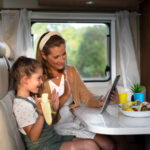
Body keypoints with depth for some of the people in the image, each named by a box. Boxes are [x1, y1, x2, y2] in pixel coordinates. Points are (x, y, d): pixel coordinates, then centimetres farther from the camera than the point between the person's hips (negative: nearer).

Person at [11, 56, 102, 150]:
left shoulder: (31, 98, 13)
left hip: (53, 138, 9)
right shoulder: (21, 104, -17)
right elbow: (33, 137, -20)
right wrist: (41, 114, -33)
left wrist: (54, 109, 3)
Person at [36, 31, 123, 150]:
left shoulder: (71, 71, 8)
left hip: (76, 120, 6)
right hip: (58, 127, -5)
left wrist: (103, 101, -19)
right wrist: (65, 95, -17)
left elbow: (86, 97, 1)